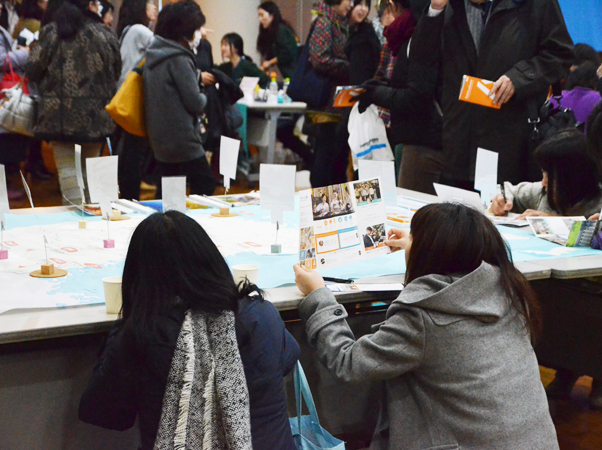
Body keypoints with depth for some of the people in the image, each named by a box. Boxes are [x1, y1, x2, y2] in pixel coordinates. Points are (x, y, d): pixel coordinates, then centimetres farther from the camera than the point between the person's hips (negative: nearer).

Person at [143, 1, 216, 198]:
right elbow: (195, 102, -16)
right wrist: (203, 98, 5)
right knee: (205, 186, -1)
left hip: (160, 139, 9)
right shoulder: (179, 60, -15)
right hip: (182, 139, -9)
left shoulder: (154, 56, 12)